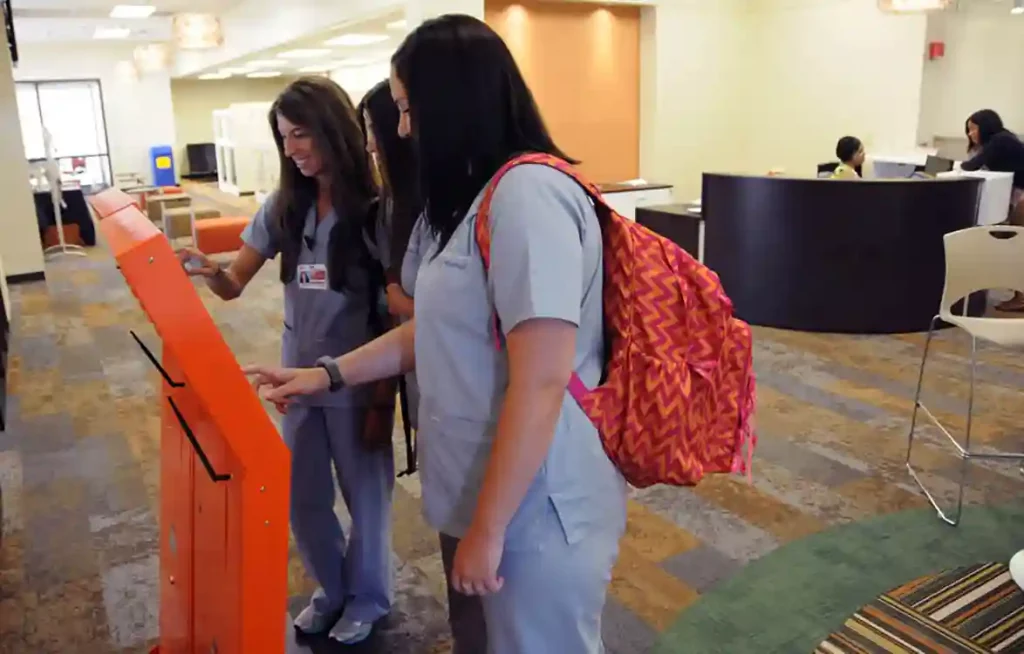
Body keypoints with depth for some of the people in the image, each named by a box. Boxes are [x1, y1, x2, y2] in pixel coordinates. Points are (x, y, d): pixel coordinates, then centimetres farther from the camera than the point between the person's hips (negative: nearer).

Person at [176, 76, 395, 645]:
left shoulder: (375, 208, -14)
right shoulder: (283, 207, 2)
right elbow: (235, 285, 4)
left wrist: (384, 398, -12)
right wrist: (206, 269, -19)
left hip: (358, 383, -5)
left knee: (365, 495, 13)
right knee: (303, 498, 18)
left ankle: (369, 597, 38)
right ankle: (332, 589, 44)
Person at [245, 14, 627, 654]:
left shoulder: (528, 193, -22)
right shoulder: (480, 196, 11)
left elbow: (540, 385, -25)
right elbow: (440, 331, 17)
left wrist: (488, 528, -18)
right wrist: (328, 374, 15)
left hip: (533, 507, -9)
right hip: (481, 490, 9)